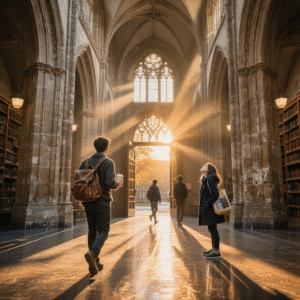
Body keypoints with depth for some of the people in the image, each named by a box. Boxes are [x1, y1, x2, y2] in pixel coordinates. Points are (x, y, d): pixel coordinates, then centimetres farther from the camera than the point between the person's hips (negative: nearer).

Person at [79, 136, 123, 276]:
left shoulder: (85, 162, 6)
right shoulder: (108, 163, -9)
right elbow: (110, 183, -21)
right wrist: (118, 184, 0)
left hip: (88, 202, 5)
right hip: (102, 203, -5)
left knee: (92, 231, 13)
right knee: (103, 231, 4)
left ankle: (95, 263, 16)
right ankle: (92, 253, -21)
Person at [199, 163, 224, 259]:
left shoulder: (209, 179, -16)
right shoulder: (207, 179, 15)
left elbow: (215, 194, -25)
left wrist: (207, 203, -18)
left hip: (210, 210, -10)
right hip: (208, 210, 10)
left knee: (213, 229, -4)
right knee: (212, 229, 17)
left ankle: (216, 252, 2)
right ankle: (214, 248, 28)